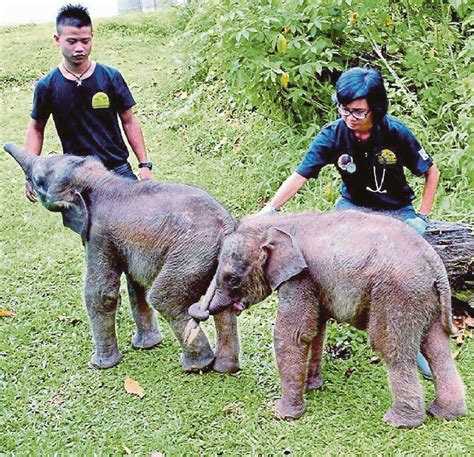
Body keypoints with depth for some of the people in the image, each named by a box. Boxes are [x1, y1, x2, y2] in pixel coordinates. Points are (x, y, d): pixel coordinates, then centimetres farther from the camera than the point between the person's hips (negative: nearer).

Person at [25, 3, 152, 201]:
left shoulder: (110, 77, -5)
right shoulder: (47, 86, -5)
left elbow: (128, 121, 3)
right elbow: (36, 128, 8)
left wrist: (144, 165, 0)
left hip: (119, 169, 1)